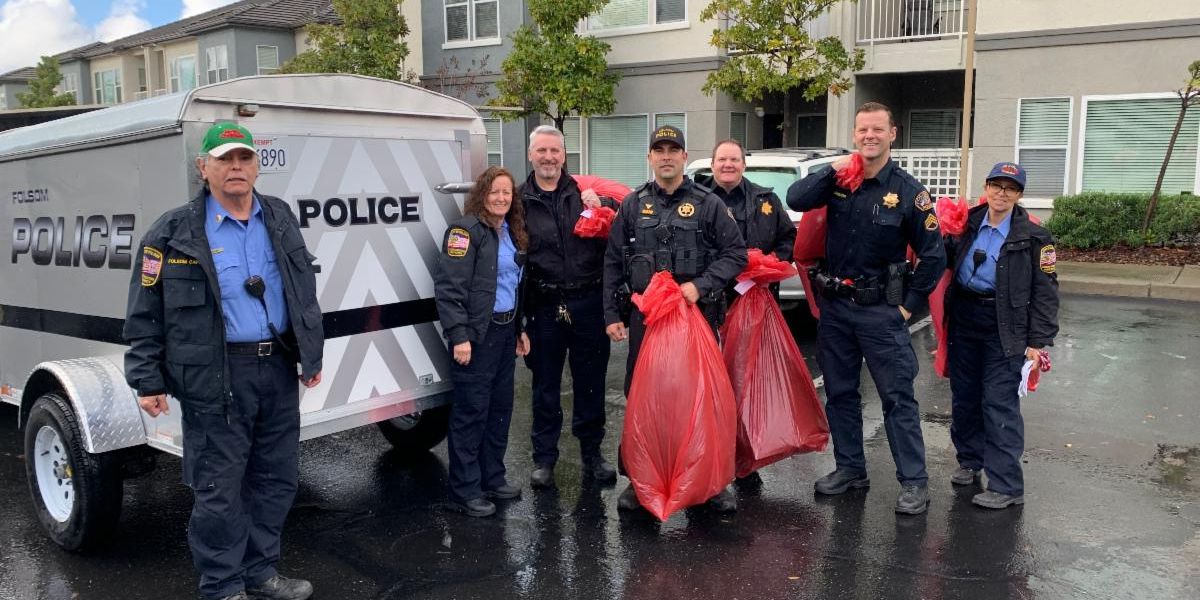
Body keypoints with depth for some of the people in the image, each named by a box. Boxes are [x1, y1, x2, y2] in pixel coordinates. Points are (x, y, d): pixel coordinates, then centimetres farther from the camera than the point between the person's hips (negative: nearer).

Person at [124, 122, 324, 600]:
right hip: (215, 377, -5)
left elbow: (305, 291, 17)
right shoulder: (174, 233, -5)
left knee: (276, 478, 14)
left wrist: (311, 355, 16)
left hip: (279, 368, 5)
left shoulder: (280, 219, 10)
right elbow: (145, 315, -3)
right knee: (219, 487, 3)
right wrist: (148, 381, -5)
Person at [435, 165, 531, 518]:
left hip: (505, 331, 8)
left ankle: (492, 479, 27)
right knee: (471, 410, -3)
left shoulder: (512, 233, 14)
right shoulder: (467, 229, -11)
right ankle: (464, 492, 6)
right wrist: (459, 336, -22)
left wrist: (520, 329, 19)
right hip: (476, 334, -8)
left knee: (500, 407, 14)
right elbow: (448, 286, -18)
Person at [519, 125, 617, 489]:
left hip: (587, 302, 1)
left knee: (590, 380, 11)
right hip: (544, 306, 0)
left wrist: (601, 206, -14)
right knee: (545, 383, 11)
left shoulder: (585, 193, 3)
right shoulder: (519, 200, 2)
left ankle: (591, 453, 27)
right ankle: (544, 457, 25)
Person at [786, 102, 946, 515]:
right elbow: (795, 200, -13)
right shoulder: (838, 181, 3)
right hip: (834, 306, 4)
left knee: (898, 397, -1)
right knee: (839, 393, 13)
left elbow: (933, 255, -3)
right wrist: (832, 170, -19)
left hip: (881, 310, -4)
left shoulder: (907, 191, -6)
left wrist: (909, 305, -5)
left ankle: (914, 482, 8)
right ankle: (849, 468, 27)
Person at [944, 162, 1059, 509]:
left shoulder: (1033, 237, -4)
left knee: (1000, 405, -6)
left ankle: (1006, 486, 2)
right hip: (964, 321, 5)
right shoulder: (966, 225, 5)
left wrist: (1038, 341, -9)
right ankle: (970, 460, 34)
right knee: (964, 398, 14)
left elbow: (1044, 293, -4)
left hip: (1004, 330, -4)